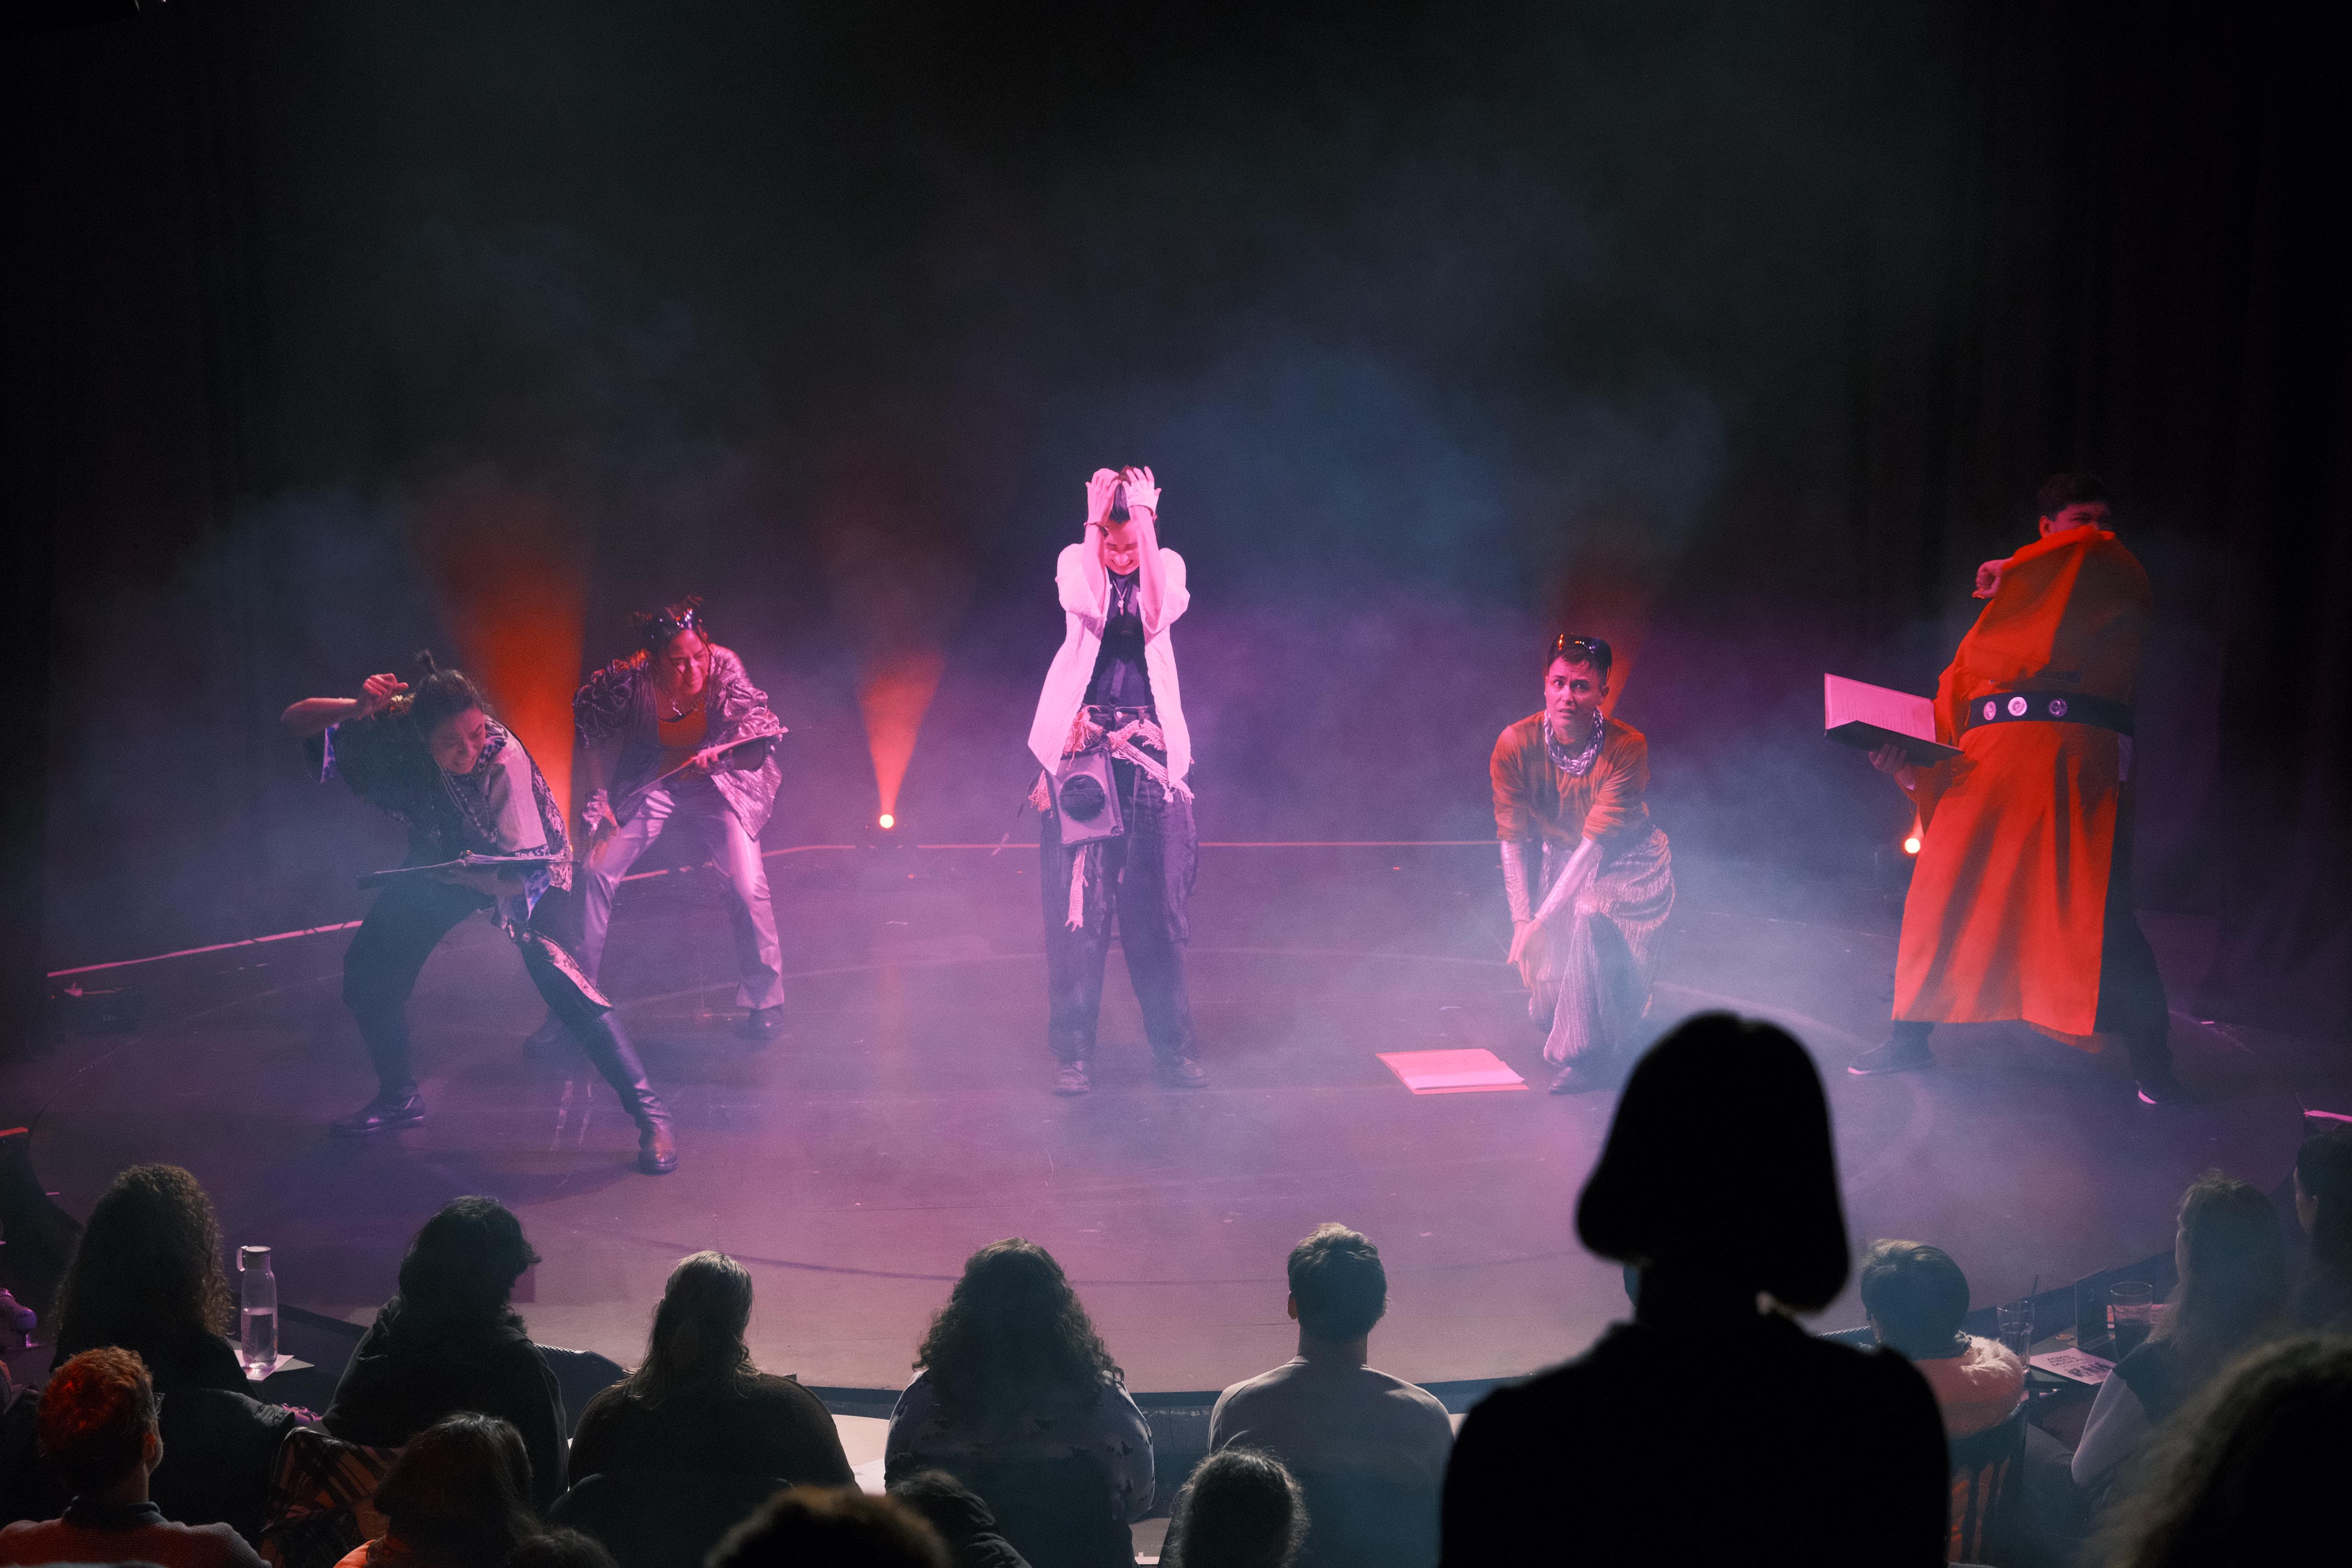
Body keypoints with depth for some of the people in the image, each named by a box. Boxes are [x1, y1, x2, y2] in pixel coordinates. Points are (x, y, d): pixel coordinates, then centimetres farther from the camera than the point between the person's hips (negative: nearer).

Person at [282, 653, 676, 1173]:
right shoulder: (393, 730, -27)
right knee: (367, 969, 2)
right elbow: (294, 720, -21)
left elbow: (521, 869, -33)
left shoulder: (504, 759, -36)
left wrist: (467, 876, -53)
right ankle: (399, 1098, 29)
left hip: (515, 864, -5)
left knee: (551, 966, -25)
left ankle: (649, 1113, -21)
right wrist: (358, 708, -39)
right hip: (440, 857, 5)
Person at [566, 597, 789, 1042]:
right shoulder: (630, 679, -23)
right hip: (651, 780, 1)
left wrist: (716, 755, -39)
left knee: (748, 887, -19)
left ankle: (765, 1001, 4)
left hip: (717, 782, -1)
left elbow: (759, 748, -19)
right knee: (596, 874, -12)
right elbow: (592, 727, -2)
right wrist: (601, 801, -4)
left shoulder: (724, 668, -25)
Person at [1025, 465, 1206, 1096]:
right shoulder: (1075, 562, 2)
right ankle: (1074, 1050, 3)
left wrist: (1145, 520, -16)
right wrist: (1096, 522, -16)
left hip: (1148, 747, 1)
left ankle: (1174, 1044, 12)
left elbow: (1160, 613, -18)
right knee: (1078, 901, -3)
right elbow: (1088, 607, -20)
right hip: (1082, 744, -1)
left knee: (1155, 899, 3)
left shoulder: (1165, 565, 4)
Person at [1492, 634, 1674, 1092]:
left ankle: (1596, 1054, -20)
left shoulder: (1628, 748, -24)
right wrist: (1523, 920, -19)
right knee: (1547, 1013, -5)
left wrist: (1543, 920, -33)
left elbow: (1596, 842, -28)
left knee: (1592, 916, -36)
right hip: (1557, 858, 3)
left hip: (1627, 862, -3)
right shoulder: (1514, 745, -16)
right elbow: (1513, 840, -11)